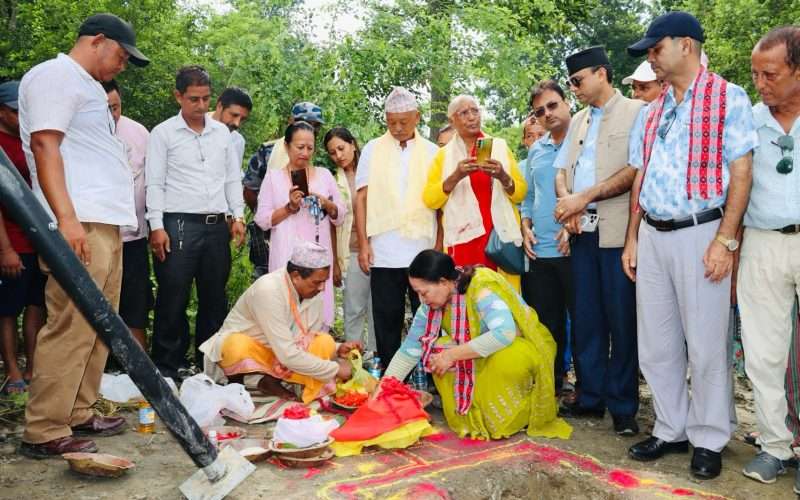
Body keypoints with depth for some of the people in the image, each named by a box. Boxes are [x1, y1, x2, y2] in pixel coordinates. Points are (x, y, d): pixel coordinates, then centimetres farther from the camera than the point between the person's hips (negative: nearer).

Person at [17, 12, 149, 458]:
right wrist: (67, 218, -23)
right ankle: (45, 432, -3)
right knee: (71, 328, -10)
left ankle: (79, 414, 19)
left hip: (105, 224, 10)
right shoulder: (56, 75, -3)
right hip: (81, 224, -10)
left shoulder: (86, 87, 27)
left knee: (98, 326, 11)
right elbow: (44, 145, -15)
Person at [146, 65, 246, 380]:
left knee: (215, 297, 9)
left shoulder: (222, 132, 13)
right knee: (173, 298, -1)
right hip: (178, 224, -4)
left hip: (216, 224, 4)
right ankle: (168, 363, 10)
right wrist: (157, 226, -10)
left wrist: (238, 216, 7)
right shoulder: (163, 133, 2)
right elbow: (155, 183, -2)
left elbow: (233, 178, 16)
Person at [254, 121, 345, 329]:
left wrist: (327, 204, -8)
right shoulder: (273, 176, 6)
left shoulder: (324, 174, 11)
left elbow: (341, 217, 12)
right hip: (287, 257, -1)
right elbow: (262, 220, 1)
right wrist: (289, 207, -12)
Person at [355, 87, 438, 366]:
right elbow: (361, 199, 5)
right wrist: (363, 244, -2)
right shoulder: (372, 150, 8)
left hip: (424, 253, 0)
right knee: (387, 322, 6)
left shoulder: (432, 152, 8)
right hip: (384, 255, 0)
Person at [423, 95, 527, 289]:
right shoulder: (444, 154, 8)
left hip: (501, 235, 1)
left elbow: (521, 193, 6)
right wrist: (456, 176, -16)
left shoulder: (500, 146, 10)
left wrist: (502, 176, -13)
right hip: (464, 238, -1)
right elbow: (429, 199, -3)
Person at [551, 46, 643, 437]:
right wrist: (566, 201, -5)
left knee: (621, 320, -1)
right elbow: (561, 170, 16)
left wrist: (584, 197, -14)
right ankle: (591, 397, 20)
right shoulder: (578, 120, 20)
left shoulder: (635, 112, 0)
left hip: (618, 229, -6)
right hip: (582, 230, 6)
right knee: (585, 317, 8)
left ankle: (623, 407, 11)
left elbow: (635, 171, -11)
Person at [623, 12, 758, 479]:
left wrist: (725, 241, -15)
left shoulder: (728, 98, -2)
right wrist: (632, 240, 11)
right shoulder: (649, 113, 16)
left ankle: (709, 440, 16)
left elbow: (741, 173, -8)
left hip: (700, 234, -6)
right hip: (652, 237, 6)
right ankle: (672, 429, 25)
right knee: (657, 344, 10)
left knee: (706, 344, 1)